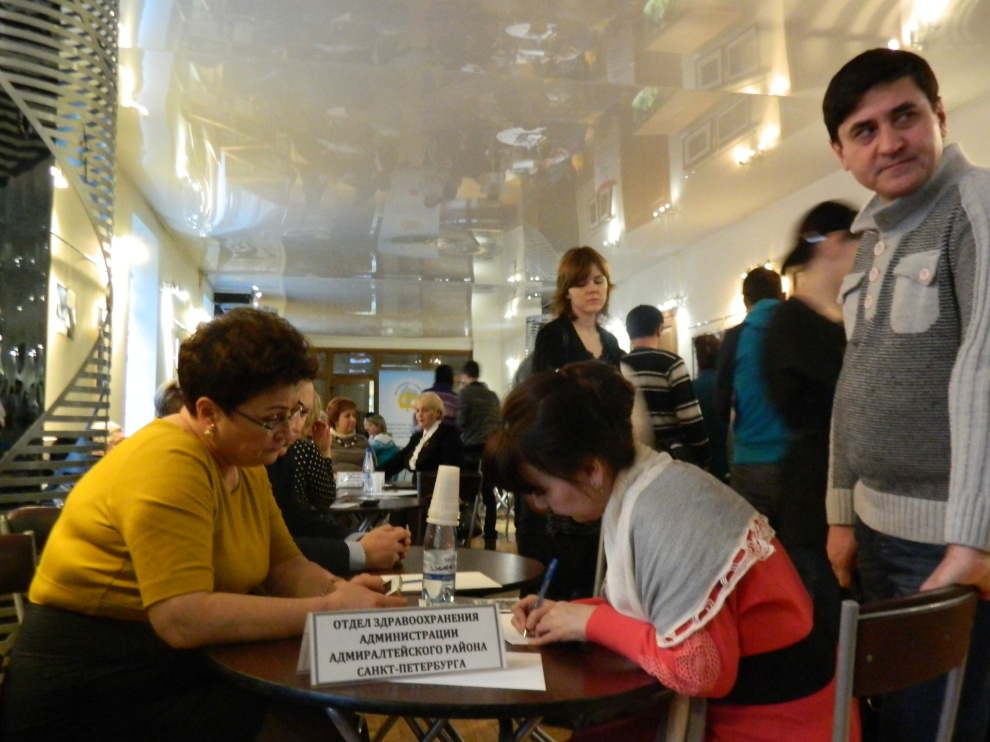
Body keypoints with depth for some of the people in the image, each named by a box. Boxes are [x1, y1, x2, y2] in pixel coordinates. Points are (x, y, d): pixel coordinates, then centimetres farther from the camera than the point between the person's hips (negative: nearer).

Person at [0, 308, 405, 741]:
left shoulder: (243, 460, 5)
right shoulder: (167, 463, -22)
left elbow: (285, 565, 6)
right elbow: (184, 620, -29)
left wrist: (338, 589, -14)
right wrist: (326, 609, -24)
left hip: (181, 668, 8)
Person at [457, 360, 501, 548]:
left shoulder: (466, 393, -4)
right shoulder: (493, 395, 12)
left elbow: (460, 422, -9)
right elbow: (499, 423, 13)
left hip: (471, 448, -4)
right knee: (488, 494, 7)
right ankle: (490, 537, 7)